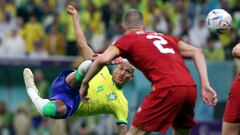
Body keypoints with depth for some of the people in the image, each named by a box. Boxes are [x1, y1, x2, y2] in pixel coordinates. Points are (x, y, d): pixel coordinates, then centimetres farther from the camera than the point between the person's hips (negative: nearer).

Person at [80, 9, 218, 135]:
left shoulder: (128, 39, 14)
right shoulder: (164, 37, 30)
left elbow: (103, 60, -2)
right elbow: (196, 52, 22)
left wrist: (85, 83, 11)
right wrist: (205, 86, 16)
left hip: (168, 89, -6)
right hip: (190, 87, 6)